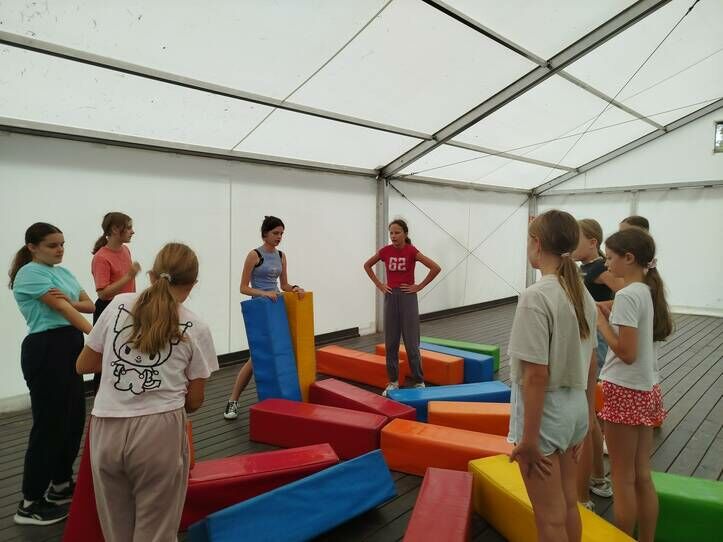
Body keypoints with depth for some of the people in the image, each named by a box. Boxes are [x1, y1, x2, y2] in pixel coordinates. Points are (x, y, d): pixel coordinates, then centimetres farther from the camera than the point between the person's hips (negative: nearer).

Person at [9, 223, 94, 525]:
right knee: (49, 423, -2)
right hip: (45, 350, -9)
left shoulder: (63, 272, 14)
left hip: (70, 347, 9)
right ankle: (30, 504, 11)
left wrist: (71, 300, -17)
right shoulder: (30, 273, -11)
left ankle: (61, 485, 31)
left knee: (74, 419, 14)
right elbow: (62, 309, -22)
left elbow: (90, 305, 6)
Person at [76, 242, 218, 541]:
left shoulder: (118, 304, 4)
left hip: (106, 430, 3)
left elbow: (83, 365, 14)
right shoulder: (196, 328, 0)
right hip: (160, 431, -3)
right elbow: (194, 401, 5)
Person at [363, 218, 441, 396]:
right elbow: (367, 265, 14)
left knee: (411, 342, 1)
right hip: (390, 297, 4)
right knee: (390, 342, 8)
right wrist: (379, 285, 5)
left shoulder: (412, 251, -12)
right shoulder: (385, 251, -1)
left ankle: (419, 382, 14)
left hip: (408, 297, -4)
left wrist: (419, 286, -12)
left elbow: (436, 268, -15)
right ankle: (393, 381, 20)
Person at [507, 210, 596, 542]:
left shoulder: (536, 297, -22)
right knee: (568, 505, 23)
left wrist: (529, 438, -15)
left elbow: (536, 375, -23)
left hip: (545, 411, -8)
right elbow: (589, 363, 10)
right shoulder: (583, 294, 3)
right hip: (576, 407, 8)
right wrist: (583, 416, 20)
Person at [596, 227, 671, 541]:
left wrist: (600, 321, -13)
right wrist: (610, 316, 8)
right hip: (647, 390, 9)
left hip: (625, 392, -9)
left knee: (623, 479, 6)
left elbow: (626, 352, -23)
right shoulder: (649, 291, 7)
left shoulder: (627, 296, -20)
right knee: (642, 476, 18)